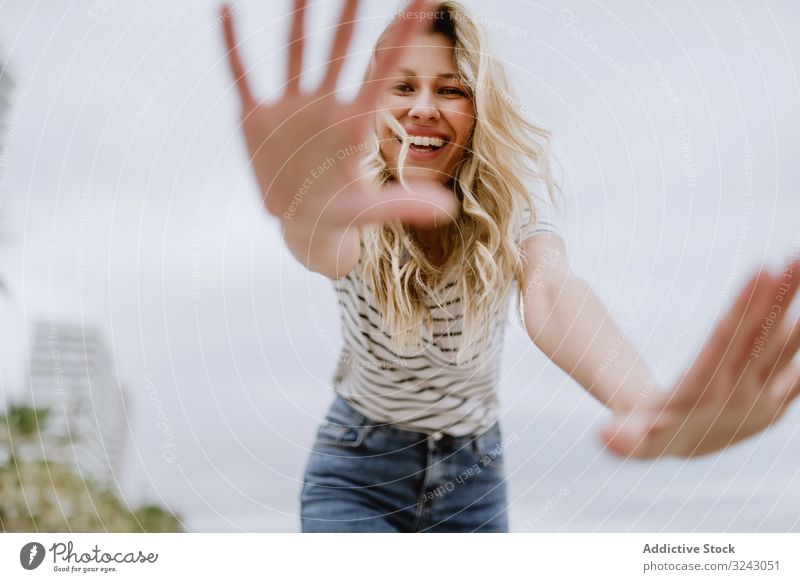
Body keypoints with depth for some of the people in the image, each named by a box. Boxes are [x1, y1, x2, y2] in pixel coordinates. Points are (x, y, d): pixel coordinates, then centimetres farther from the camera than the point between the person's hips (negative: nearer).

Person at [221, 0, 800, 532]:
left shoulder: (512, 207, -17)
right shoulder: (358, 212, -19)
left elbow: (549, 293, -38)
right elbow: (330, 248, -44)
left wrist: (648, 406, -60)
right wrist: (308, 216, -71)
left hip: (472, 475, 1)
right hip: (356, 472, -1)